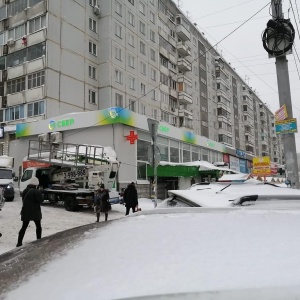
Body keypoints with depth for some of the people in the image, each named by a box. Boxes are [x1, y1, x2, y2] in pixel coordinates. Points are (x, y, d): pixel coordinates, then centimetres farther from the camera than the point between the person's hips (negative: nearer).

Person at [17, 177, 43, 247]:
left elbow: (23, 200, 12)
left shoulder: (25, 190, 6)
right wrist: (40, 194, -1)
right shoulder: (36, 192, -18)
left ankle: (19, 242, 7)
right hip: (35, 212, -5)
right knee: (38, 226, 12)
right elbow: (40, 200, -16)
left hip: (26, 212, 5)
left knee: (24, 227, 10)